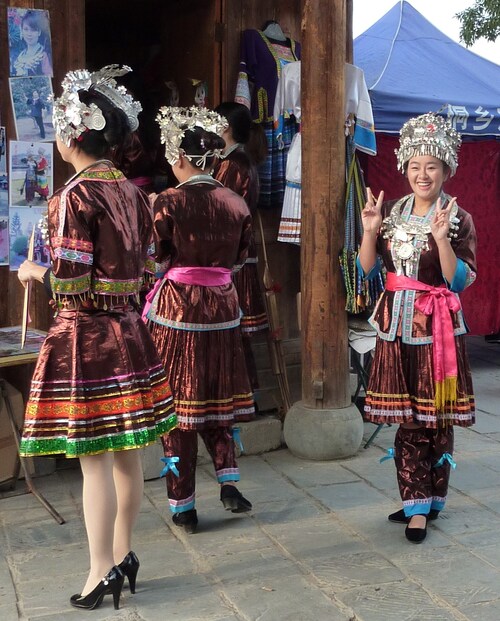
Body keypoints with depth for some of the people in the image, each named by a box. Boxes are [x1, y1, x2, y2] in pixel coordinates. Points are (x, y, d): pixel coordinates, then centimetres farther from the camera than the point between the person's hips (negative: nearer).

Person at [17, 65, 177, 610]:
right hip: (127, 330, 7)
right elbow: (140, 269, 10)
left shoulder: (75, 196, -15)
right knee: (126, 453, 13)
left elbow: (70, 282, -18)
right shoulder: (132, 193, 6)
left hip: (84, 335, -7)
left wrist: (32, 272, 0)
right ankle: (123, 555, 26)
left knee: (93, 457, 0)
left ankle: (103, 572, 8)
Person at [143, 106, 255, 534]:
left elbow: (155, 261, -10)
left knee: (177, 403, 5)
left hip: (177, 308, -4)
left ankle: (184, 506, 11)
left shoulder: (168, 203, -13)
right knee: (215, 397, 19)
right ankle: (229, 479, 7)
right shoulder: (236, 203, 2)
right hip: (222, 306, 4)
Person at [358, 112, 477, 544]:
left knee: (435, 418, 2)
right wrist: (371, 231, -8)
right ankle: (418, 504, 16)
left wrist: (442, 239, -23)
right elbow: (367, 269, 6)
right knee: (407, 418, 7)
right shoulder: (392, 212, 8)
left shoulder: (459, 219, -5)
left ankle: (423, 503, 14)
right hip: (396, 323, 4)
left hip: (436, 328, -4)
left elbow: (459, 281, -12)